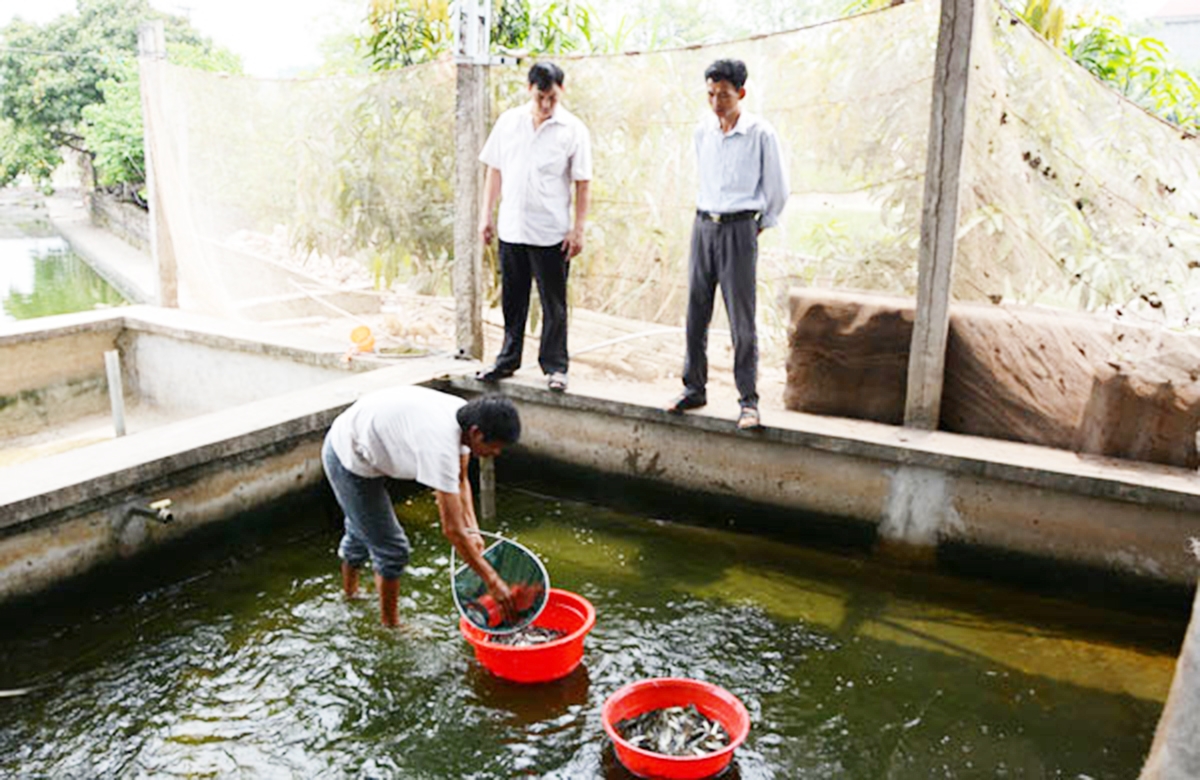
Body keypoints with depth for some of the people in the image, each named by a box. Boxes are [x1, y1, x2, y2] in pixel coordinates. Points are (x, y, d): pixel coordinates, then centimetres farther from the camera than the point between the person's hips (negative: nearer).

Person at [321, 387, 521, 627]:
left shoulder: (464, 416, -13)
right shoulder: (440, 444, -37)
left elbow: (460, 481, 2)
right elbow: (452, 529, -34)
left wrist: (473, 531, -11)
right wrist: (492, 581, -28)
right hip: (350, 461, -9)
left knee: (362, 528, 30)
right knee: (391, 547, -2)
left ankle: (350, 592, 55)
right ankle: (390, 625, 20)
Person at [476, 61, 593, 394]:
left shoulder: (573, 130, -3)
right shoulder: (509, 121, 6)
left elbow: (582, 182, -3)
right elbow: (495, 170, 12)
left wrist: (579, 229, -7)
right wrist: (487, 215, 8)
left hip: (552, 232, -3)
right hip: (511, 228, 3)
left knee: (553, 304, 4)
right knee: (512, 300, 13)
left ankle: (555, 367, 14)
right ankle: (508, 360, 26)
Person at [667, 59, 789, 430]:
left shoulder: (761, 134, -7)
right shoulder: (702, 131, 7)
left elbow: (778, 190, 1)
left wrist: (759, 226, 6)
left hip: (739, 229, -5)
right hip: (703, 225, 5)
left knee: (742, 320, -4)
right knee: (696, 313, 7)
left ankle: (748, 401, 4)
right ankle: (694, 389, 19)